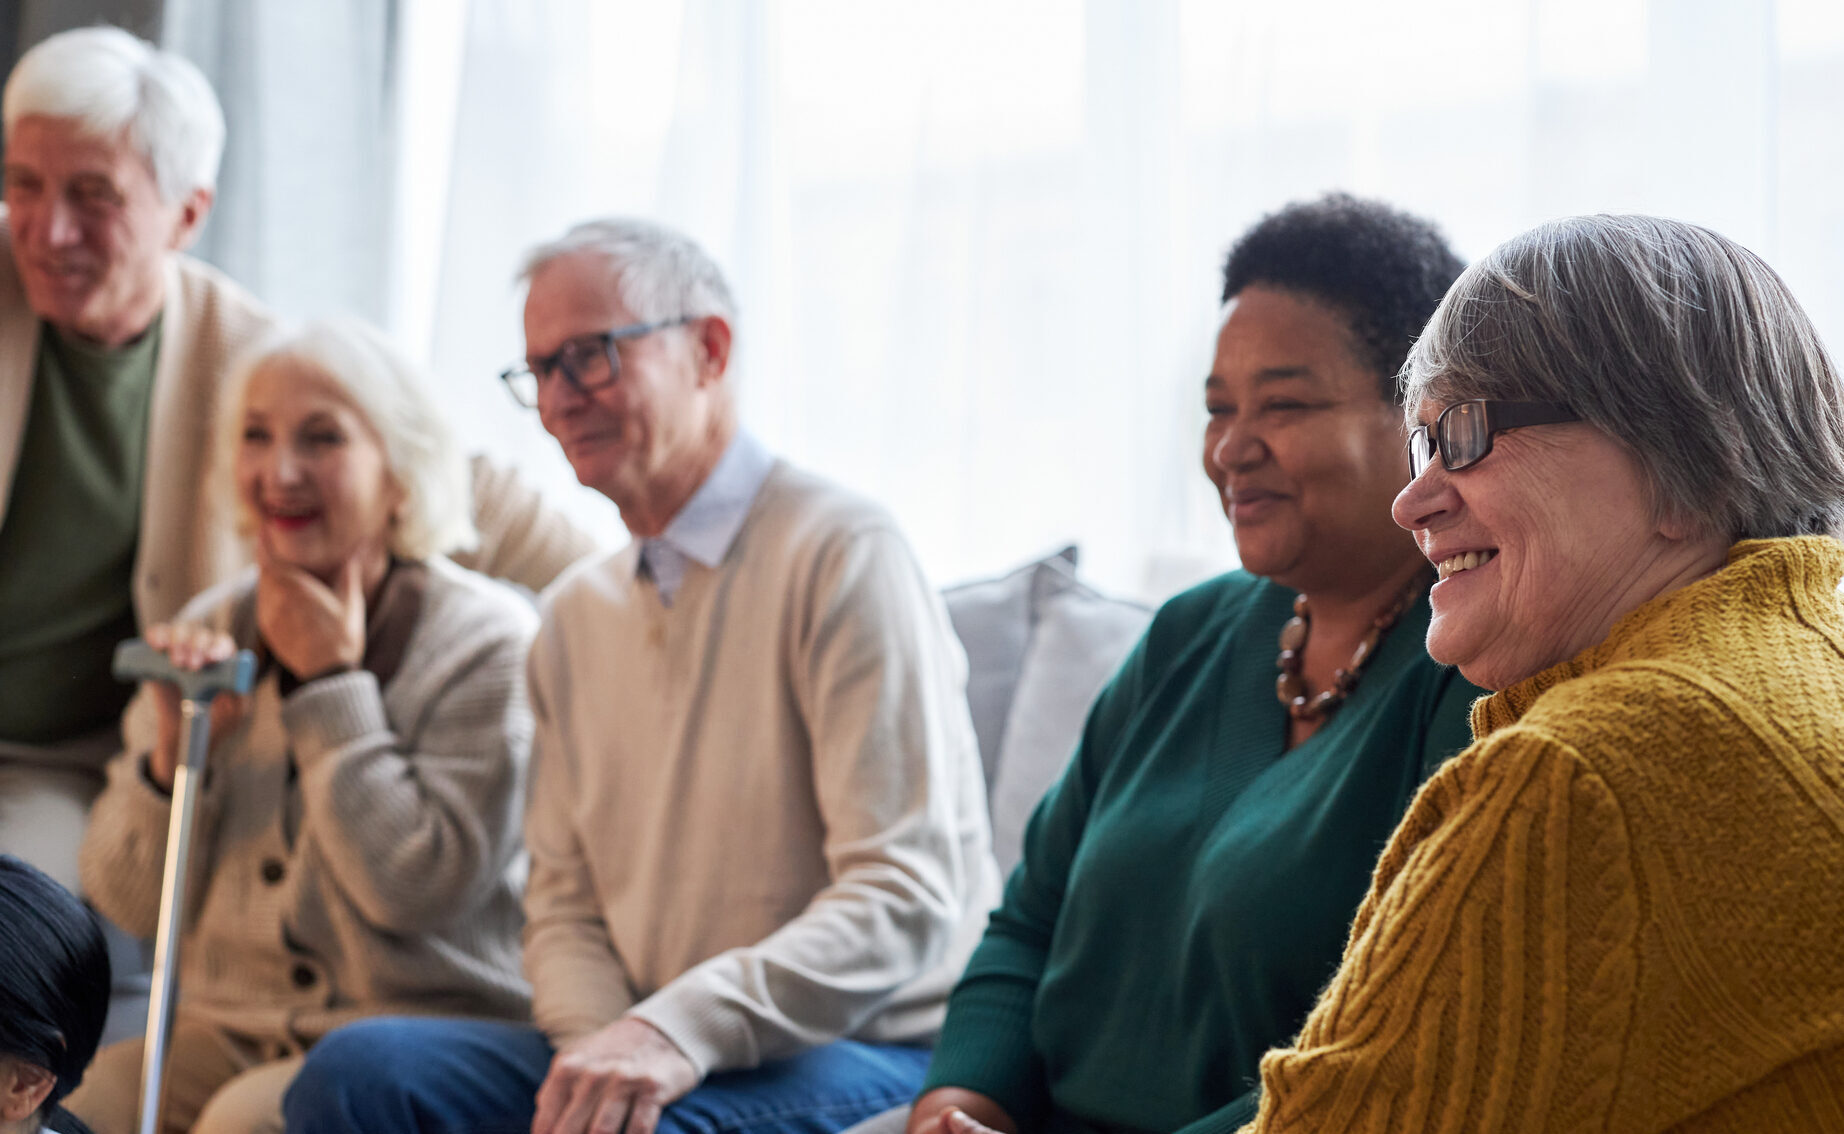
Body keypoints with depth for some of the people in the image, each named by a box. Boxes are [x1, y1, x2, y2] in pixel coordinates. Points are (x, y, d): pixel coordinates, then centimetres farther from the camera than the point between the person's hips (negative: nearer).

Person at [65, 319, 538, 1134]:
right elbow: (129, 905, 9)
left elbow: (421, 890, -18)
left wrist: (332, 684, -12)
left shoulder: (486, 641, -6)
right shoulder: (214, 629, 9)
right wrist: (174, 752, -10)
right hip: (229, 1030, 5)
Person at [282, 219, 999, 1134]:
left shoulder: (840, 554, -7)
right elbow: (565, 902, 15)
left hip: (867, 1059, -6)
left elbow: (908, 896, -14)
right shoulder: (576, 613, 17)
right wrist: (601, 1044, -8)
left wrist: (680, 1028, -24)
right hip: (641, 1056, 6)